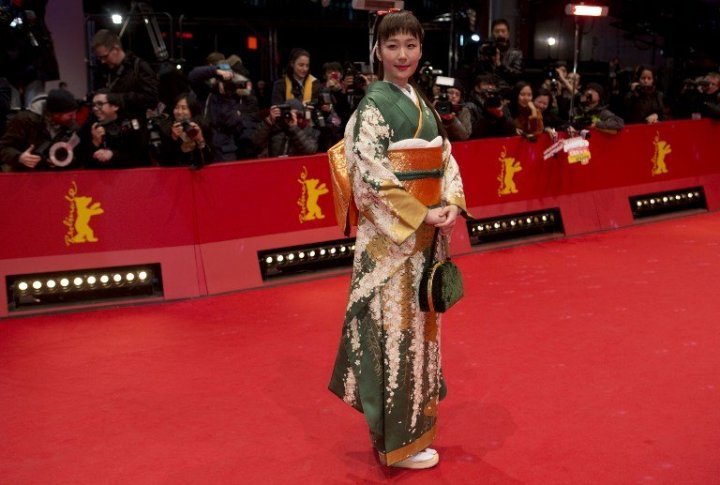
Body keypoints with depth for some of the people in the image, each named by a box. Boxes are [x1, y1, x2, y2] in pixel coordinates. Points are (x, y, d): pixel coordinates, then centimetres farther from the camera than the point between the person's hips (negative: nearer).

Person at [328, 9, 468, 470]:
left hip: (427, 233, 8)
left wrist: (452, 203, -6)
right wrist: (422, 215, -19)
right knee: (394, 327, -1)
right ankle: (398, 440, 12)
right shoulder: (374, 105, -11)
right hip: (391, 236, -8)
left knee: (421, 323, 15)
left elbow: (446, 159, 12)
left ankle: (412, 419, 31)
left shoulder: (423, 103, 11)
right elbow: (371, 176, -18)